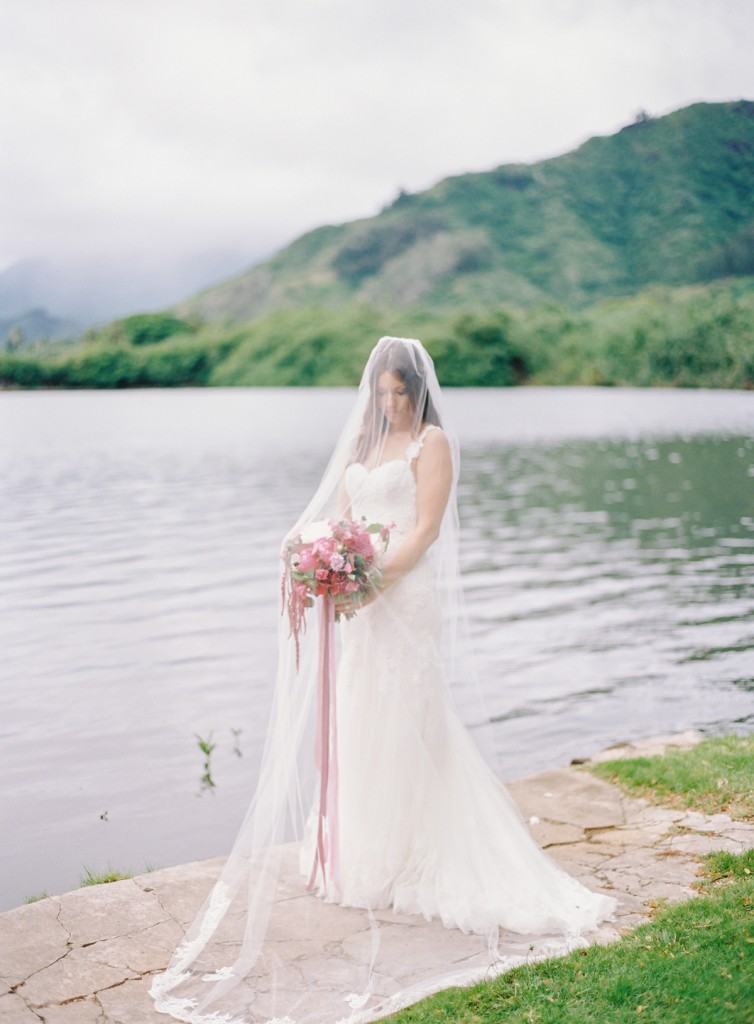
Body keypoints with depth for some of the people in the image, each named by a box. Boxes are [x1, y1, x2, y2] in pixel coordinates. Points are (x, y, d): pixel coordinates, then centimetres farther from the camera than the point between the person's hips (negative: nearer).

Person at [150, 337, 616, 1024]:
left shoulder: (433, 442, -4)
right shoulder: (363, 444, 17)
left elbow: (425, 529, -13)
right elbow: (339, 516, 13)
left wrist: (374, 582, -23)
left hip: (408, 596, -7)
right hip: (362, 597, 7)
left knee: (403, 721, -2)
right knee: (360, 721, 10)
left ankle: (405, 860, 9)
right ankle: (363, 850, 23)